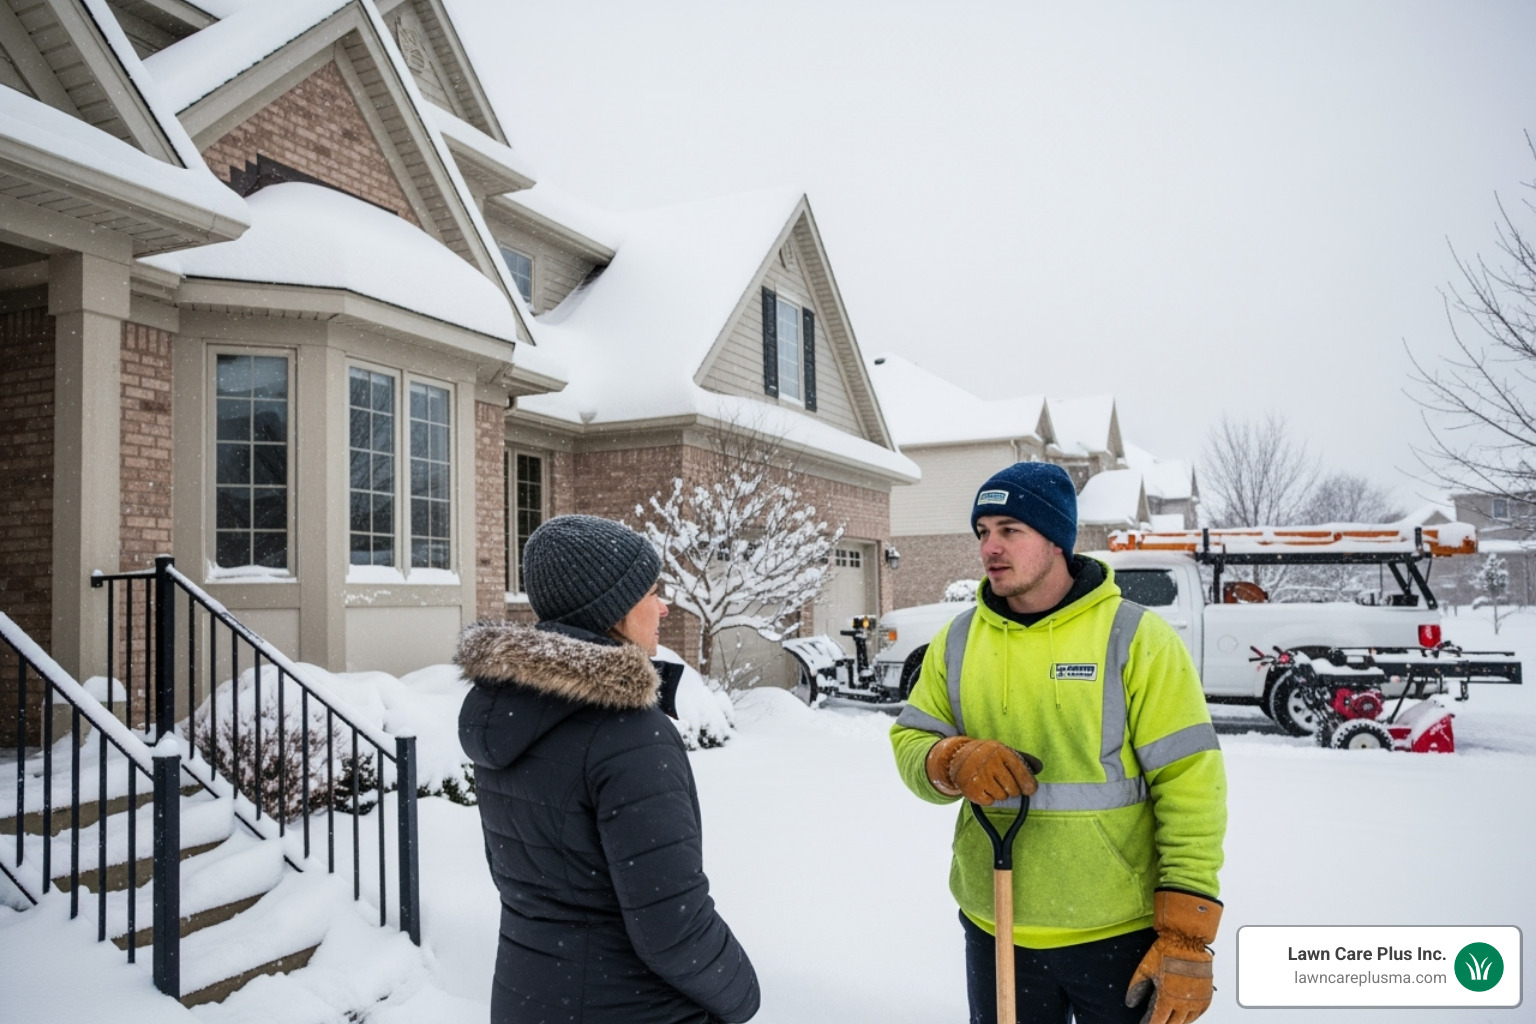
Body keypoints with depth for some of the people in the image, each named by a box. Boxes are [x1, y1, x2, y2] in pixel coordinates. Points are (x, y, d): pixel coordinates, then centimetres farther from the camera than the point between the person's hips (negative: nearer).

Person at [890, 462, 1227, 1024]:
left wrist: (1187, 939, -16)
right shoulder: (957, 641, 3)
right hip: (993, 930, 4)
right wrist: (955, 761, -19)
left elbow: (1190, 786, -13)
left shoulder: (1136, 638, -11)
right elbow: (910, 742, 4)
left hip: (1121, 935, -3)